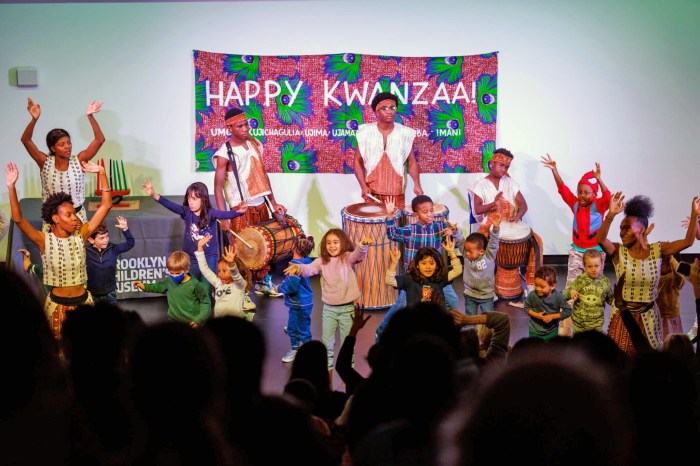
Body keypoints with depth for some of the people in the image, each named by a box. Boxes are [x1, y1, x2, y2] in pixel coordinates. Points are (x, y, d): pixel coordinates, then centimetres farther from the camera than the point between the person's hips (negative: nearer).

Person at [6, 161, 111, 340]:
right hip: (57, 304, -2)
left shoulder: (81, 235, -6)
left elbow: (106, 206, -9)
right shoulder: (44, 240, -12)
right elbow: (18, 219, -24)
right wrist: (11, 187, -33)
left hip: (83, 301, 2)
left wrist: (102, 174, -16)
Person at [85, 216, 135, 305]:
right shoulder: (85, 251, -10)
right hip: (91, 294, -1)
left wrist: (125, 229, -19)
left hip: (109, 294, 1)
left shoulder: (113, 249, -5)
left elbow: (130, 243, -4)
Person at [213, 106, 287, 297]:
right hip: (241, 209, -6)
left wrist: (273, 203, 13)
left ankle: (263, 282, 31)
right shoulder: (225, 153, -13)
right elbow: (218, 187, -13)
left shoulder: (255, 144, 5)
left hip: (261, 205, 6)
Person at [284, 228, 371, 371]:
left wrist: (363, 245, -49)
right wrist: (298, 268, -41)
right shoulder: (322, 261, -2)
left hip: (347, 308, -2)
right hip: (328, 308, 2)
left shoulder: (348, 258, -6)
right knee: (327, 343, 11)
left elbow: (358, 255, -26)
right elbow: (310, 268, -17)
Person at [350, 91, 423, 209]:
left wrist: (416, 184, -10)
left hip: (396, 193, 0)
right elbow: (357, 160, 4)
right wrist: (363, 186, -7)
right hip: (372, 192, 0)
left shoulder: (405, 133, 1)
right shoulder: (365, 132, 0)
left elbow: (411, 161, 5)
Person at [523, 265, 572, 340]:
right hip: (534, 331, 0)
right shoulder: (532, 295, -23)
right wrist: (536, 315, -23)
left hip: (552, 332, 0)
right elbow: (527, 307, -5)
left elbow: (568, 311, -15)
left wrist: (552, 316, -23)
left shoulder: (558, 296, -24)